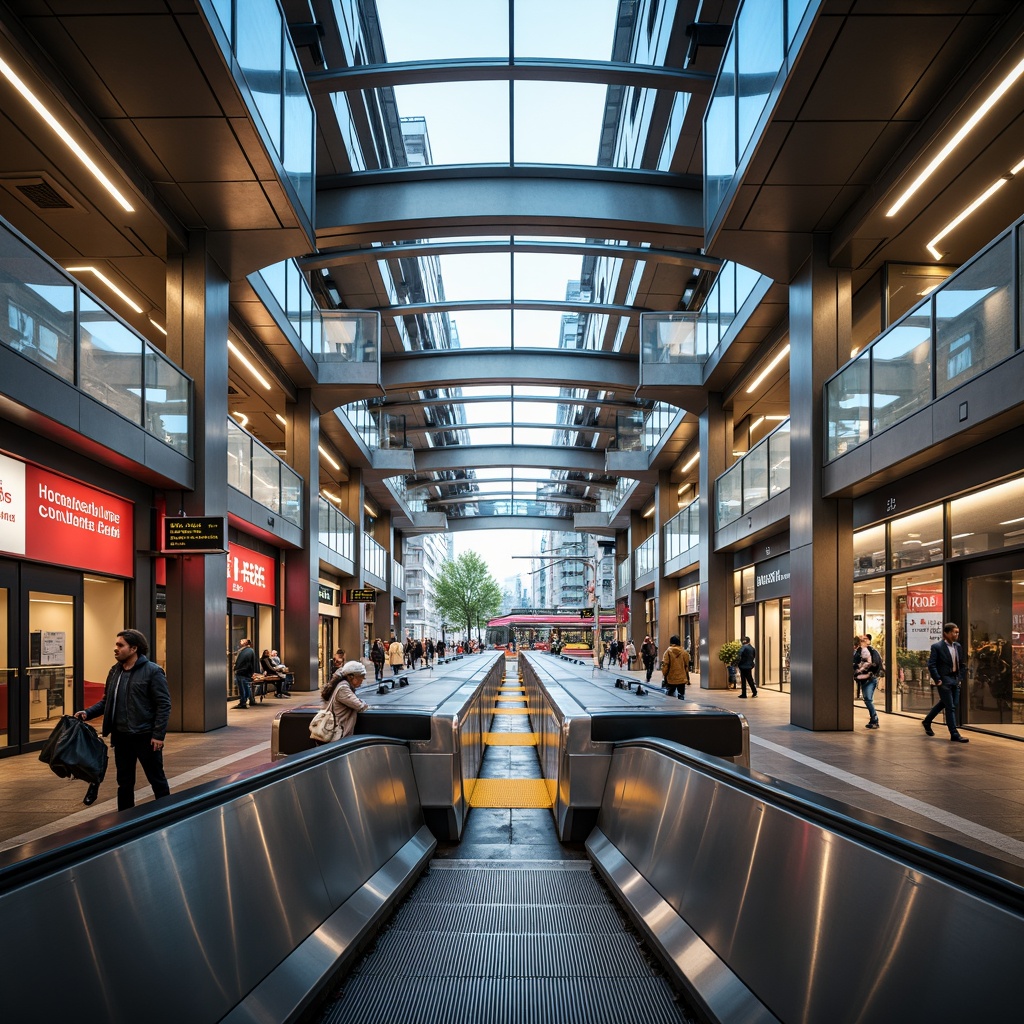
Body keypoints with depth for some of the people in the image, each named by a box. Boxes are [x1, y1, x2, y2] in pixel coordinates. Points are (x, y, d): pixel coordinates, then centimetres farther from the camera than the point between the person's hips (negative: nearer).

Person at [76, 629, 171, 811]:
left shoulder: (152, 671, -11)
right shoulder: (115, 671, 9)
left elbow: (164, 704, -13)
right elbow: (106, 701, 16)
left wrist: (158, 735, -17)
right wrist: (88, 713, -1)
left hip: (145, 736, -6)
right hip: (121, 736, 6)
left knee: (157, 780, 5)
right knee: (124, 782, 14)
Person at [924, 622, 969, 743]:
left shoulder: (958, 646, 10)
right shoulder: (937, 647, -10)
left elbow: (962, 664, 18)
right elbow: (931, 665, -13)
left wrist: (961, 678, 10)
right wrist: (937, 680, -17)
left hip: (955, 680, 7)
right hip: (944, 680, -7)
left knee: (943, 703, 17)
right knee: (950, 707, -6)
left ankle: (927, 721, 36)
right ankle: (954, 735, -3)